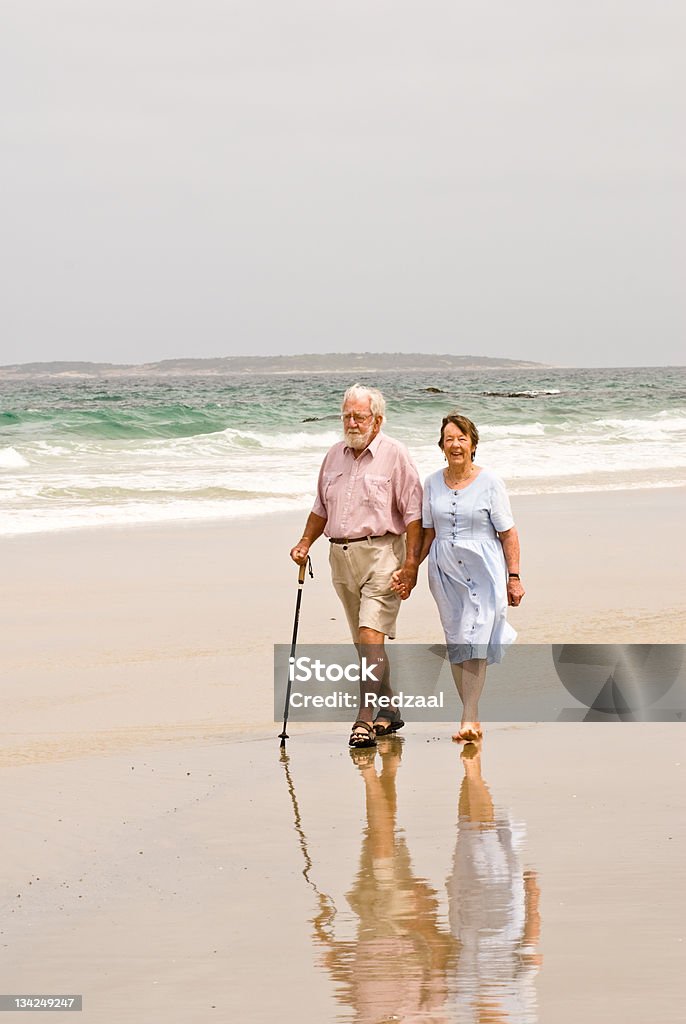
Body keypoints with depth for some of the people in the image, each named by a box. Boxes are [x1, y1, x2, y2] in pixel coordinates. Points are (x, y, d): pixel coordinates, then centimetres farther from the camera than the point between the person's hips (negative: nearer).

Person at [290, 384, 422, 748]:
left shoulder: (394, 455, -5)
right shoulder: (334, 456, 13)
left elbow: (413, 513, -8)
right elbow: (322, 507, 24)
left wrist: (410, 563, -14)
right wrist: (305, 543, 10)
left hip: (380, 552, -7)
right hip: (340, 555, 7)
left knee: (371, 634, -15)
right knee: (364, 641, 12)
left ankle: (365, 718, -19)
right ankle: (388, 710, 23)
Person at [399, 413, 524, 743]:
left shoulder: (489, 482, -4)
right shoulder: (433, 483, 7)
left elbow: (508, 533, -2)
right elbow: (428, 533, 13)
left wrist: (514, 577, -5)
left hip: (483, 571, -4)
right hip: (445, 572, 4)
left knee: (473, 643, -12)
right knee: (454, 645, 5)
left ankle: (469, 719, -13)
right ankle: (472, 717, 13)